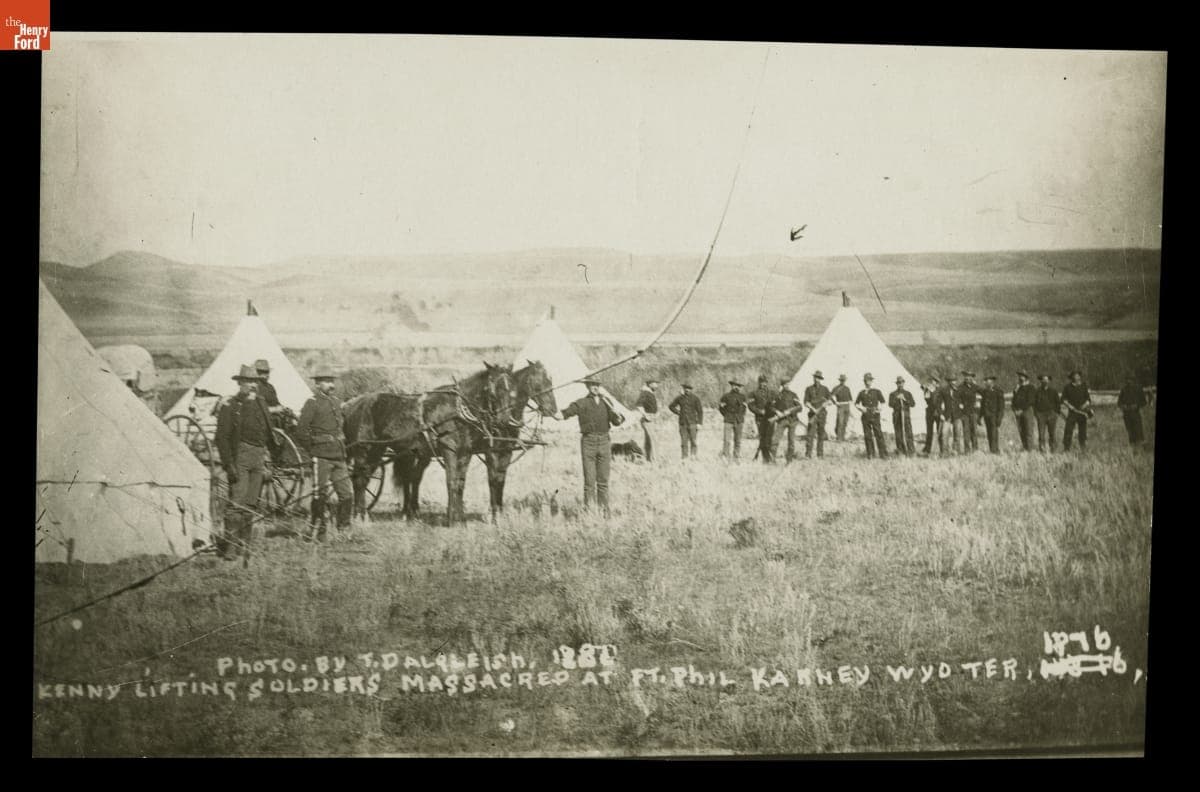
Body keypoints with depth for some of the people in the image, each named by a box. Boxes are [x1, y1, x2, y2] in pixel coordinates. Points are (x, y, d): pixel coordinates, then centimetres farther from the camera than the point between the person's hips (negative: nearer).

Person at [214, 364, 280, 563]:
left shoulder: (261, 404, 15)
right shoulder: (229, 406, -4)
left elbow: (268, 434, 21)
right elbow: (222, 438, -8)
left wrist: (270, 457, 14)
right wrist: (229, 465, -15)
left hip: (258, 458, 6)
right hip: (240, 457, -6)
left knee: (251, 505, 7)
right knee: (237, 502, -13)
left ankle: (244, 546, 13)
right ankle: (228, 543, -8)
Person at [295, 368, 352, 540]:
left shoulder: (337, 403, 15)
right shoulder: (312, 403, -7)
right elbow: (301, 432, -13)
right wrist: (312, 451, -9)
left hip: (339, 458, 6)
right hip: (322, 458, -6)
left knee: (347, 495, 3)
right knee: (321, 496, 0)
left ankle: (343, 531, 13)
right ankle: (316, 531, 12)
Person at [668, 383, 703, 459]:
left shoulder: (695, 398, -3)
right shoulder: (679, 398, 4)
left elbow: (700, 411, -2)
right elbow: (671, 406, 18)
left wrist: (699, 424, -9)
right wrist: (678, 413, 5)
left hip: (692, 423, -2)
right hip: (682, 424, 2)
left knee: (693, 442, -5)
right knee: (684, 442, -1)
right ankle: (684, 458, 1)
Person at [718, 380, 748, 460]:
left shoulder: (742, 397, 8)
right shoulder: (726, 396, -3)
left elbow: (744, 406, 24)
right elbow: (719, 406, 6)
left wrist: (743, 416, 14)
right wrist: (725, 414, 4)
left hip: (739, 422, 4)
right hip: (729, 421, -4)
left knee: (738, 441, 5)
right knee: (727, 440, -9)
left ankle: (736, 458, 11)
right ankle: (725, 457, -5)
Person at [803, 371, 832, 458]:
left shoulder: (825, 389, 6)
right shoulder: (809, 389, 4)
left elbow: (828, 401, 9)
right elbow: (806, 402, 1)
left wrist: (821, 407, -10)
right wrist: (813, 409, -15)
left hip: (822, 413, 1)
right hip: (812, 414, -1)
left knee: (821, 434, 5)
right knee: (810, 433, -11)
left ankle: (820, 454, 13)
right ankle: (808, 454, -14)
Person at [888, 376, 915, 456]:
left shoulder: (908, 394, 13)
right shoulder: (892, 394, 10)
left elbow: (913, 404, 3)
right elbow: (890, 404, -4)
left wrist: (905, 400, -10)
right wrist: (897, 398, -16)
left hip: (906, 416, 0)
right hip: (897, 416, 0)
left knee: (908, 433, -8)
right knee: (899, 434, -3)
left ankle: (910, 451, -6)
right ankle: (900, 451, 3)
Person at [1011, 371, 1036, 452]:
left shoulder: (1030, 387, -3)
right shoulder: (1018, 387, 17)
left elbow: (1030, 400, -10)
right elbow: (1014, 399, 18)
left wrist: (1021, 410, -12)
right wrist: (1014, 409, 2)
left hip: (1027, 410, -6)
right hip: (1018, 412, 6)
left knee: (1028, 430, -7)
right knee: (1021, 431, 4)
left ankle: (1030, 449, -6)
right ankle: (1024, 448, 9)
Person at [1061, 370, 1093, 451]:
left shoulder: (1083, 386, 6)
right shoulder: (1068, 387, 3)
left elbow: (1088, 399, 8)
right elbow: (1063, 400, 6)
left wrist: (1085, 404, -11)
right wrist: (1070, 406, -9)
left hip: (1082, 412, 1)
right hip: (1072, 412, -1)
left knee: (1083, 432, 3)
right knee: (1068, 430, -8)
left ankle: (1083, 449, 9)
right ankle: (1066, 449, -5)